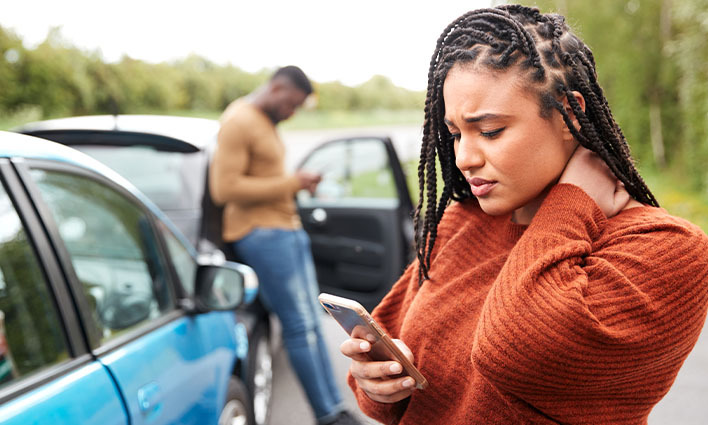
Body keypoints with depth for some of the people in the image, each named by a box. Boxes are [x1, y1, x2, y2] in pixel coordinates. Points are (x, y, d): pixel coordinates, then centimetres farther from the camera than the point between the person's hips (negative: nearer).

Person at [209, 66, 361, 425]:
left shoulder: (265, 121, 17)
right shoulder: (239, 122, -14)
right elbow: (224, 189, -21)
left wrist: (298, 184, 8)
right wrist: (291, 183, -18)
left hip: (286, 227, 10)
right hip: (260, 232, -10)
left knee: (311, 321, 11)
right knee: (300, 326, -6)